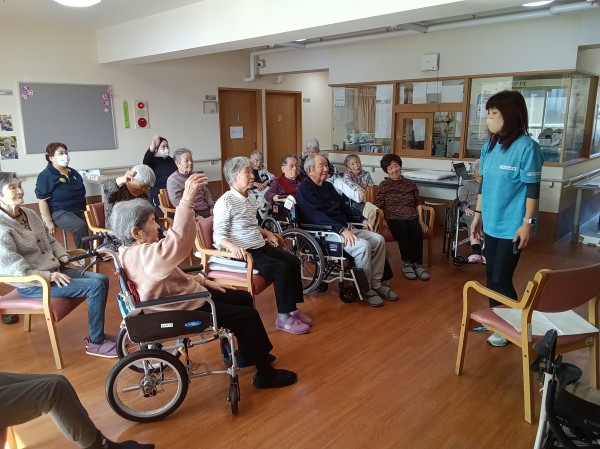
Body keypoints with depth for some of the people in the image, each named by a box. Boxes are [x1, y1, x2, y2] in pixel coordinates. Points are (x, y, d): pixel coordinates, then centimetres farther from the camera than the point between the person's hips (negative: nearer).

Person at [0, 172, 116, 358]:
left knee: (102, 279, -2)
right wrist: (49, 276, -23)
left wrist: (64, 258, 3)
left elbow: (50, 240, 19)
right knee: (95, 286, -20)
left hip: (54, 270, 9)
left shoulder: (29, 214, 10)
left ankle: (98, 334, 10)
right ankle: (95, 342, -6)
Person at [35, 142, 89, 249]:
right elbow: (42, 200, -10)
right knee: (80, 226, -32)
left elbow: (81, 193, 23)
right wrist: (49, 222, -14)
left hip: (79, 210, 8)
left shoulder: (74, 173, 15)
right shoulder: (45, 176, -7)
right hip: (60, 212, -7)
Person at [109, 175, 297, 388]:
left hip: (187, 294, 11)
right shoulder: (143, 255, -27)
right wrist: (187, 200, -50)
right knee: (249, 316, -9)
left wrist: (201, 280, 9)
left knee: (244, 298, 16)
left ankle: (248, 352, 33)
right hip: (185, 309, -11)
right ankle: (266, 375, 7)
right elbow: (177, 242, -47)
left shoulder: (135, 250, 7)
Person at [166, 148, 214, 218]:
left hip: (206, 210, 7)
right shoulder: (172, 180, -4)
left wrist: (211, 206, 6)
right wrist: (196, 217, -19)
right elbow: (179, 204, -12)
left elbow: (206, 193, 24)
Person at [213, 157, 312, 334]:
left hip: (260, 246, 9)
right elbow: (218, 236, -17)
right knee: (282, 269, -21)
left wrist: (266, 233, 9)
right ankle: (283, 318, -8)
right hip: (243, 251, -9)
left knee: (294, 261, -2)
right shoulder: (225, 202, -14)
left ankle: (292, 308, 9)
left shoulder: (251, 198, 13)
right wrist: (233, 247, -35)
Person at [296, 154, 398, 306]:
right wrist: (342, 229, -31)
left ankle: (376, 283, 1)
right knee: (363, 246, -28)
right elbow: (317, 216, -22)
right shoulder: (305, 189, -10)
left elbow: (344, 206, 26)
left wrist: (362, 218, 11)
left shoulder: (328, 186, 18)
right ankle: (365, 289, -12)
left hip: (342, 228, 9)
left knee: (379, 239, -5)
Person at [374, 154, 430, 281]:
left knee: (417, 232, -31)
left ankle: (417, 264, -16)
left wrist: (421, 221, 6)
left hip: (412, 217, 3)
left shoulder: (410, 184, 17)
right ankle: (406, 263, -19)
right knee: (403, 230, -35)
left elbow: (418, 203, 17)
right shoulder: (384, 185, 7)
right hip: (394, 218, -2)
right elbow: (377, 205, 1)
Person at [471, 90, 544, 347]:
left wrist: (527, 223, -15)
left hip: (512, 226, -6)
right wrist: (478, 214, 14)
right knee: (491, 275, 15)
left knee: (501, 279, -1)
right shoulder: (489, 146, 6)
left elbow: (533, 190, -13)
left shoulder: (526, 147, -14)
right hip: (491, 223, 7)